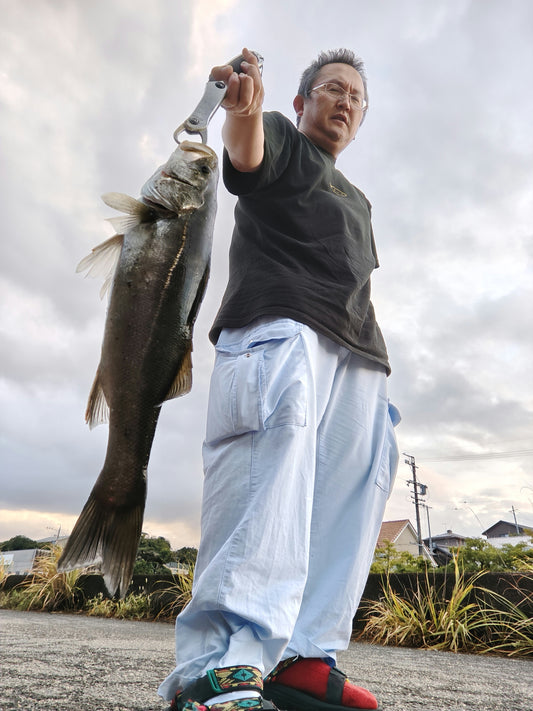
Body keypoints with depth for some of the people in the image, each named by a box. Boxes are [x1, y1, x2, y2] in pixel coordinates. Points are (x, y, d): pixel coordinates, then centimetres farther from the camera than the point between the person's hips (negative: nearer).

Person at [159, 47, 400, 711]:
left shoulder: (357, 201, 39)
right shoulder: (282, 140, 19)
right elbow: (246, 155, -7)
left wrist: (375, 364, 22)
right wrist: (243, 112, -30)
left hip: (356, 354, 8)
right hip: (279, 322, -7)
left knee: (349, 492, -8)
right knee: (276, 440, -31)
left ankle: (304, 657, -6)